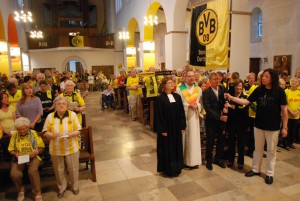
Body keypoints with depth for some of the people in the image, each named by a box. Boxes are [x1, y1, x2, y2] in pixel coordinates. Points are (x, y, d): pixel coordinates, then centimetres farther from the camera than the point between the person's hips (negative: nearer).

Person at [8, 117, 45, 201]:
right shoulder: (14, 135, 3)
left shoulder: (34, 133, -1)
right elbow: (11, 149, 10)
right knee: (14, 174, -27)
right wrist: (15, 154, -11)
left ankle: (38, 193, -11)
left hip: (32, 157, -2)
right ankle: (21, 189, 8)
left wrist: (36, 152, -16)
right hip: (19, 158, 2)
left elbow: (41, 148, 3)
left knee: (32, 171, -32)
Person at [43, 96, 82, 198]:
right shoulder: (50, 116, -2)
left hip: (71, 148, -1)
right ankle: (62, 187, 36)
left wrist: (71, 134, -24)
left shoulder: (72, 114, -5)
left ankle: (74, 186, 35)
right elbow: (45, 132, 1)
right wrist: (52, 135, -20)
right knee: (59, 170, 14)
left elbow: (78, 131, -4)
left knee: (73, 169, 12)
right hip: (55, 149, 1)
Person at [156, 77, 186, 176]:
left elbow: (182, 112, 5)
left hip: (177, 127, 5)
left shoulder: (177, 96, 4)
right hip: (166, 128, -4)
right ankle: (168, 169, 23)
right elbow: (159, 115, -11)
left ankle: (177, 168, 29)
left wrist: (183, 126, 2)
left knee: (177, 147, 13)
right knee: (167, 148, 7)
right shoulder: (160, 98, -10)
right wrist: (162, 130, -14)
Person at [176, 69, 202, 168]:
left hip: (194, 117, 3)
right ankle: (182, 160, 16)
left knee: (194, 137, 8)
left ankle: (193, 160, 20)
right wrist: (188, 105, -16)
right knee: (183, 138, 3)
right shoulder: (179, 89, -4)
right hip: (183, 117, -3)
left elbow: (201, 102, 8)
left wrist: (197, 106, -12)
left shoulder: (198, 89, 8)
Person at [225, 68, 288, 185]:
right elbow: (247, 101, 0)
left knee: (271, 151, 10)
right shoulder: (259, 90, 0)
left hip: (273, 126, -3)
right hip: (259, 125, 3)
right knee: (258, 149, 16)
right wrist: (232, 98, -11)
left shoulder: (279, 91, -9)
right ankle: (255, 169, 30)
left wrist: (284, 127, -8)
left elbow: (284, 110, -7)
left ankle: (270, 174, 25)